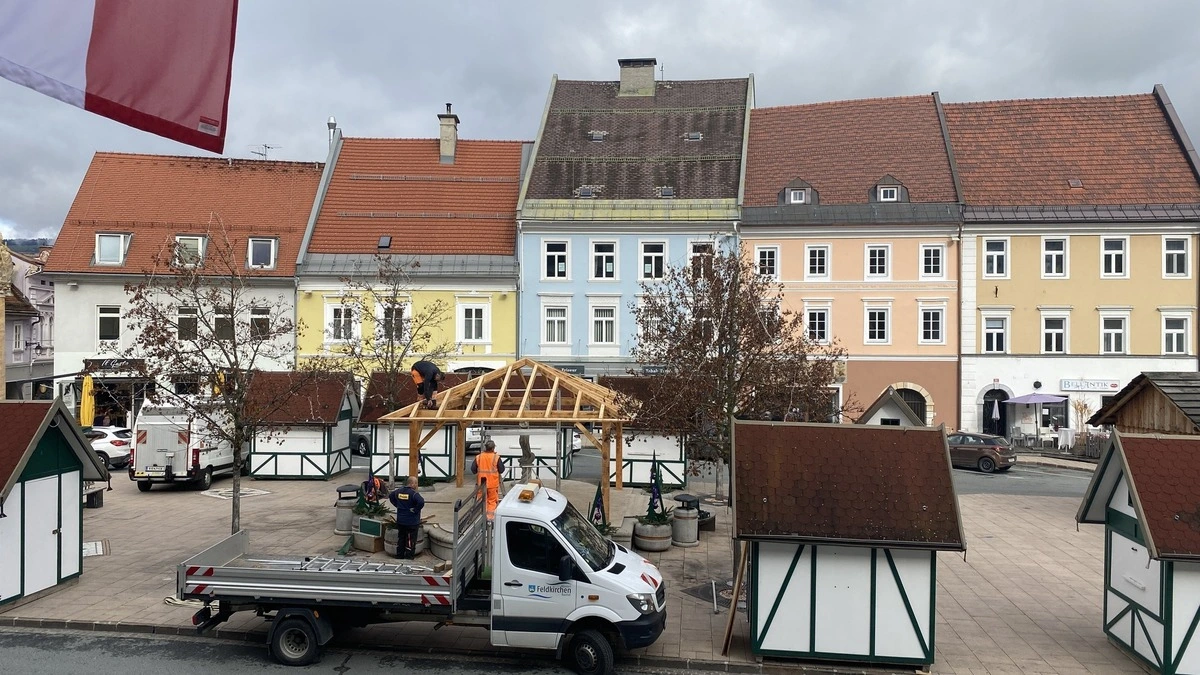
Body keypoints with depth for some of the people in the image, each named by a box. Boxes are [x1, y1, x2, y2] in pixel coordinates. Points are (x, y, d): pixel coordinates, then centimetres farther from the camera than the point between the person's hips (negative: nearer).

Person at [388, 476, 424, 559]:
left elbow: (391, 496, 20)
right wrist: (415, 510, -21)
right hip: (412, 522, -7)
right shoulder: (414, 494, -21)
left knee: (401, 540, 20)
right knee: (410, 542, 5)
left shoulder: (399, 491, 1)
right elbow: (421, 502, -36)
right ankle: (408, 558, 10)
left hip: (400, 521, 7)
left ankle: (399, 556, 29)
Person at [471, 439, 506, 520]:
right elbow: (501, 470, -8)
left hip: (481, 483, 2)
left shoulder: (478, 457, -2)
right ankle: (490, 515, 8)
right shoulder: (496, 457, -11)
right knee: (492, 500, 9)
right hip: (493, 483, -2)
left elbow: (473, 469, 1)